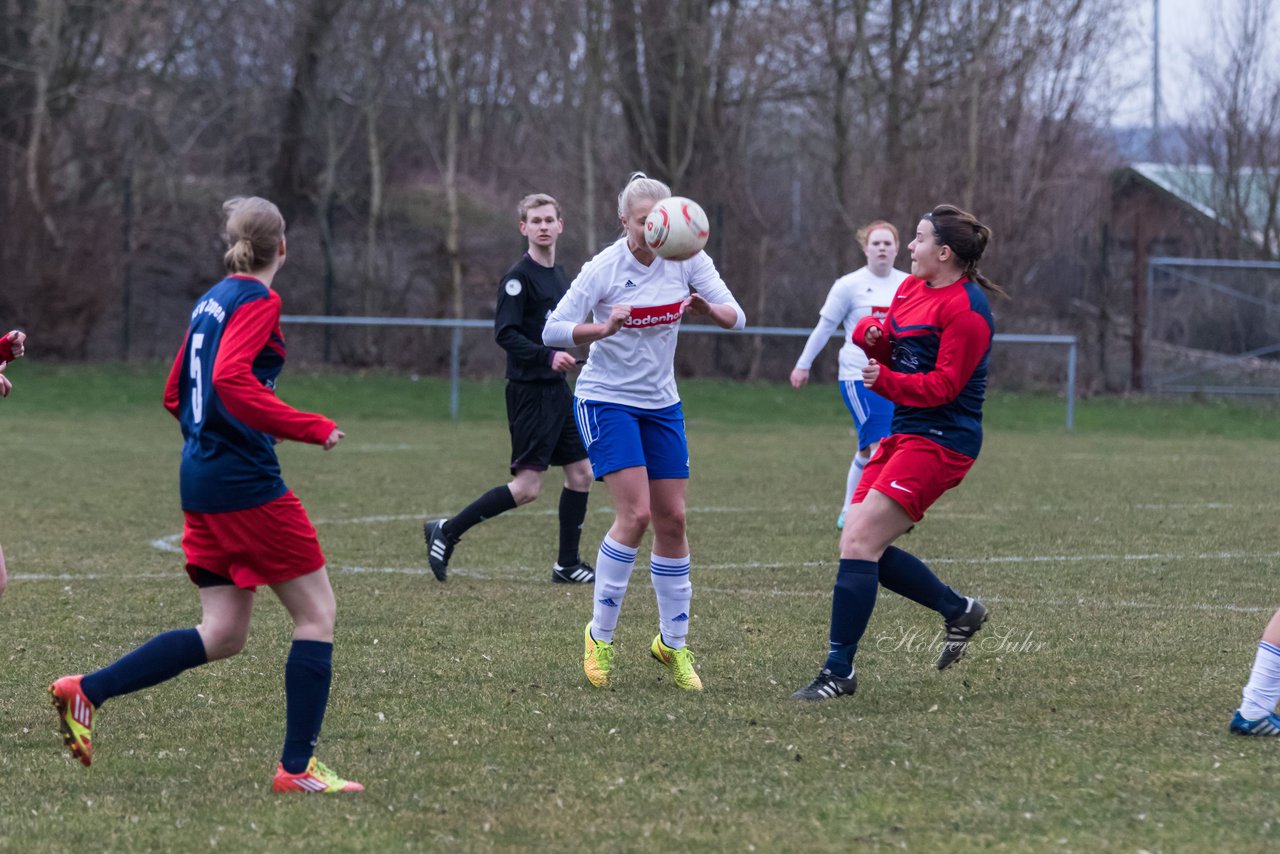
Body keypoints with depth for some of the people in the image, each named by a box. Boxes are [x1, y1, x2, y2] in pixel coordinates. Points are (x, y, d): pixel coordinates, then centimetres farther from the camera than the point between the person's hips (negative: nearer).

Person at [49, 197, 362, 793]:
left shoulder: (211, 301, 15)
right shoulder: (258, 302, -10)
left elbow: (177, 395, 21)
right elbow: (231, 380, -25)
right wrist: (313, 428, -23)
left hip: (202, 478, 9)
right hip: (247, 482, -9)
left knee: (222, 635, 9)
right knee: (317, 613, 0)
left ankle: (86, 692, 2)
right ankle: (297, 767, -2)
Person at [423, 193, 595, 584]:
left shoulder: (560, 277, 14)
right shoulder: (519, 276, -11)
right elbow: (504, 333, -20)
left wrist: (567, 356, 11)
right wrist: (548, 357, -29)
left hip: (557, 390, 9)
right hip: (529, 391, -8)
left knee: (581, 472, 6)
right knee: (527, 486, -12)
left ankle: (567, 563, 15)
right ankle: (446, 531, -1)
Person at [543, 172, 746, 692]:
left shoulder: (687, 259, -5)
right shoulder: (604, 269, -16)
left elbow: (736, 318, -7)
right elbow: (553, 331, -17)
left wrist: (708, 309, -29)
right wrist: (604, 328, -34)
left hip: (661, 402, 5)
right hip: (606, 400, -5)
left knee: (672, 520, 3)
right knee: (635, 513, -17)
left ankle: (673, 643, 17)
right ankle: (599, 635, -4)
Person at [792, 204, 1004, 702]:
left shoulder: (966, 309, -15)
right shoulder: (913, 288, 13)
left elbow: (943, 385, -18)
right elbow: (887, 343, 20)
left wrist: (886, 380, -31)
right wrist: (871, 333, -4)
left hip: (939, 442, -10)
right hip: (905, 435, 10)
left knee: (859, 544, -16)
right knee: (863, 548, 7)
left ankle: (839, 672, -12)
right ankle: (959, 611, 23)